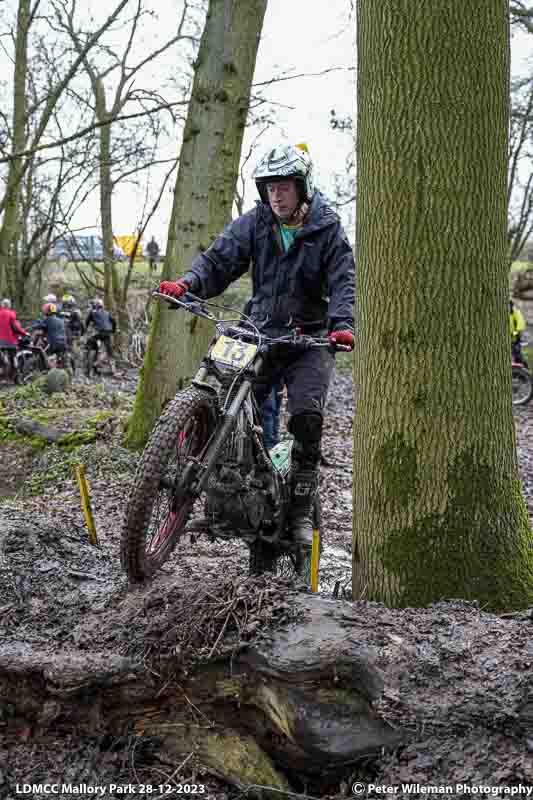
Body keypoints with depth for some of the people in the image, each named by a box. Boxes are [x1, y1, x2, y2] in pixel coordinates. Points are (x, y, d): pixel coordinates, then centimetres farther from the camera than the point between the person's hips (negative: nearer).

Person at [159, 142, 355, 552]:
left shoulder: (327, 229, -3)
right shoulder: (255, 223, 3)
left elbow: (343, 281, -10)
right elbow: (220, 259, -4)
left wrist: (342, 325, -29)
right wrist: (188, 283, -25)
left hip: (309, 337, -3)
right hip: (261, 333, 3)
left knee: (307, 418, -17)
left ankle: (301, 510, -5)